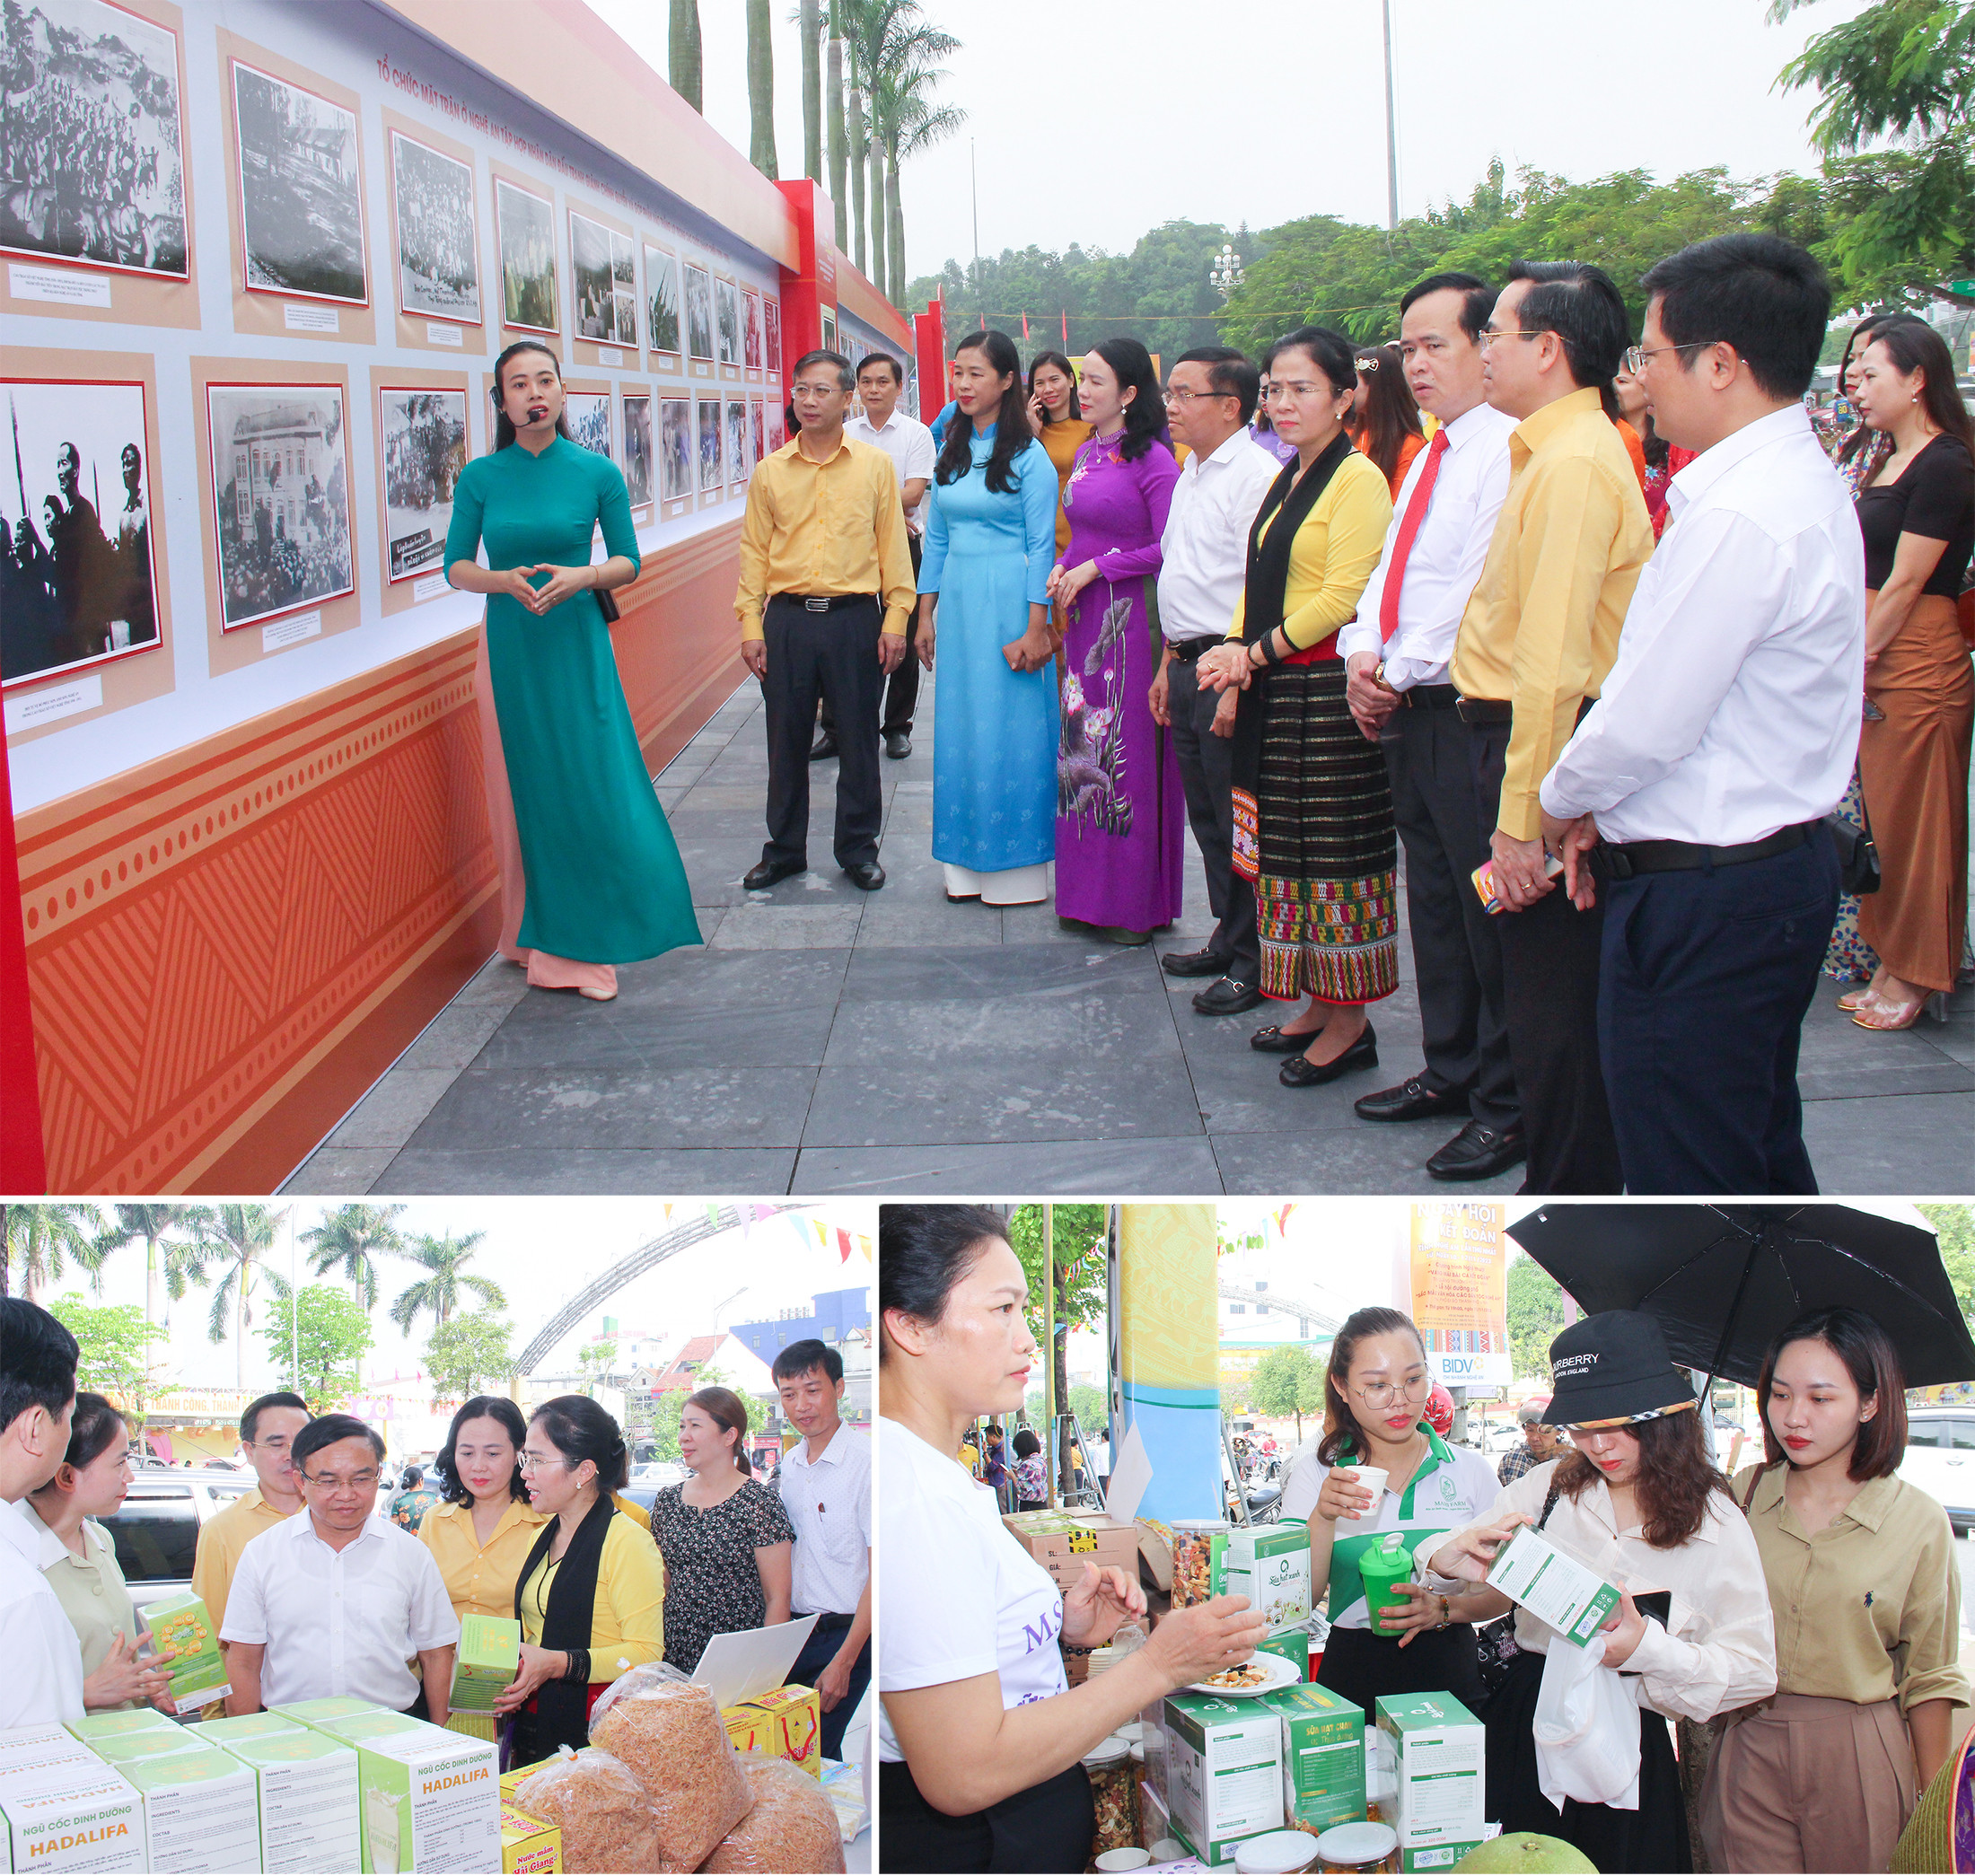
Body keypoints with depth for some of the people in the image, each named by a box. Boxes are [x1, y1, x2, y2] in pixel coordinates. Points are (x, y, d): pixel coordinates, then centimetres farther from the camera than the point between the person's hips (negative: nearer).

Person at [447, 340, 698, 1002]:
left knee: (591, 792, -4)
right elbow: (456, 566, 5)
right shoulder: (480, 478, 1)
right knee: (521, 794, 6)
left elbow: (628, 561, 5)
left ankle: (581, 943, 6)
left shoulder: (596, 472, -1)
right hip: (508, 646, 1)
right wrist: (504, 579, -15)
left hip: (576, 644, -1)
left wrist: (579, 577, -15)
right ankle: (529, 934, 19)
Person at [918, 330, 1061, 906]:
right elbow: (936, 538, 15)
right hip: (957, 599, 6)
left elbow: (1041, 547, -9)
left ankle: (1016, 864, 9)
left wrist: (1035, 629, -14)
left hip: (1008, 600, -6)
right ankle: (967, 863, 18)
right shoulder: (951, 453, 11)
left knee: (1009, 729, -1)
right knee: (959, 727, 8)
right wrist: (925, 614, 12)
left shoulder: (1029, 457, -7)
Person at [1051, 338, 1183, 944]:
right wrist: (1062, 567, 2)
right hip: (1084, 617, 8)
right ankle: (1090, 888, 18)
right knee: (1083, 749, 9)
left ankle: (1137, 903, 5)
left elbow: (1167, 548, -15)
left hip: (1132, 617, -8)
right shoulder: (1086, 453, 13)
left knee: (1128, 752, -4)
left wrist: (1093, 569, -13)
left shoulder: (1153, 459, -11)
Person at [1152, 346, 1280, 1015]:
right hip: (1187, 664, 9)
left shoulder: (1255, 475, -15)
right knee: (1205, 817, 16)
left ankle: (1255, 964, 8)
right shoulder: (1189, 475, 15)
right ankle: (1228, 941, 29)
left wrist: (1238, 682, -23)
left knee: (1239, 821, -2)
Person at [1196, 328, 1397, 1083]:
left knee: (1333, 851, -3)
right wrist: (1236, 657, 2)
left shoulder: (1358, 479, -11)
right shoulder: (1285, 482, 16)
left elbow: (1342, 596, -18)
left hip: (1327, 691, -9)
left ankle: (1349, 1025, 5)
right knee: (1290, 851, 12)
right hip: (1272, 690, 9)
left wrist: (1254, 653, -13)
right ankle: (1319, 1007, 22)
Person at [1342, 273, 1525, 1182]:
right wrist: (1363, 655, 2)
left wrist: (1401, 672, -13)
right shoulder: (1429, 459, 18)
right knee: (1434, 901, 17)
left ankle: (1508, 1106, 6)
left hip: (1471, 715, -9)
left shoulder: (1512, 453, -13)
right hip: (1403, 713, 9)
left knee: (1489, 910, -3)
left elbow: (1483, 597, -20)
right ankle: (1450, 1069, 29)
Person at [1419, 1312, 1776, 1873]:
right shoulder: (1548, 1486, 0)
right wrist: (1449, 1561, -21)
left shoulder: (1715, 1525, -6)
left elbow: (1754, 1672, -7)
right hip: (1521, 1724, 2)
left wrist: (1647, 1648, -23)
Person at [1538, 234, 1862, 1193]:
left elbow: (1647, 725, -21)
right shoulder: (1807, 483, 11)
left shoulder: (1740, 518, -23)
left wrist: (1562, 798, -2)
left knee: (1688, 1179, 0)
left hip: (1704, 898, -10)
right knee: (1761, 1151, 22)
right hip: (1782, 856, 10)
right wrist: (1598, 803, 8)